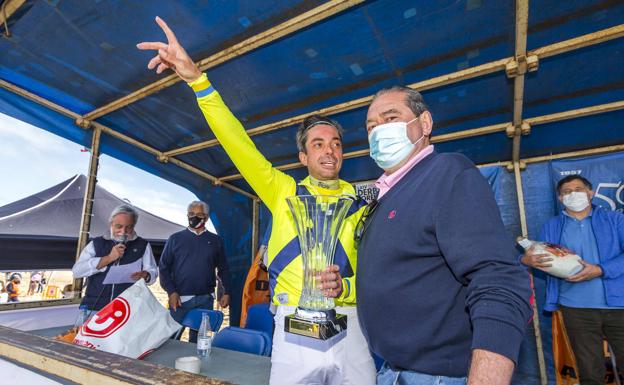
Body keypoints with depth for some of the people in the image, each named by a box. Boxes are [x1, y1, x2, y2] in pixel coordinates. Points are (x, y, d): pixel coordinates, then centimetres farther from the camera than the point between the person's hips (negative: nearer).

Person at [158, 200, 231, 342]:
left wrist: (227, 292, 1)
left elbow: (223, 269, 8)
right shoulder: (175, 239, 3)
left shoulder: (215, 240, 6)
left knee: (198, 337, 13)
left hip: (205, 299, 1)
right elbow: (164, 267, 2)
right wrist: (171, 292, -8)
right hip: (179, 298, -1)